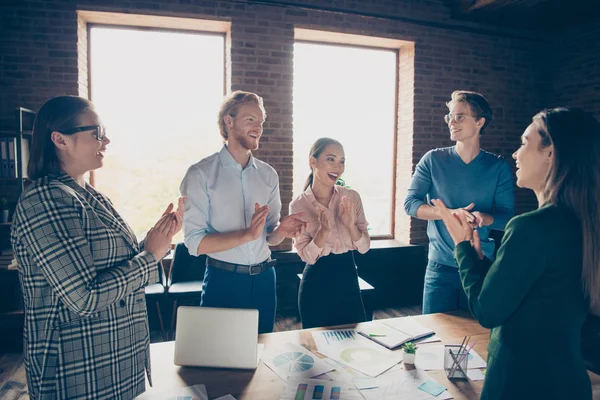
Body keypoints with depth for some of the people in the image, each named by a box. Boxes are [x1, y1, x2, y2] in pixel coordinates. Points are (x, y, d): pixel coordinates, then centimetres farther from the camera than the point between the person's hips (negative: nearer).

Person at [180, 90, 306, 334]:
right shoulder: (201, 174, -9)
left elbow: (269, 237, 9)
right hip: (223, 281, -4)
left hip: (264, 280, 5)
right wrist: (247, 234, -25)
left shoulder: (268, 175, 6)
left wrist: (281, 231, -13)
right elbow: (195, 243, -15)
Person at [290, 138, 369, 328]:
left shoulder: (352, 197, -3)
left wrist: (350, 224, -20)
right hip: (317, 283, -2)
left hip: (348, 278, 3)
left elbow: (364, 247, -3)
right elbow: (307, 256, -12)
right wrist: (324, 229, -26)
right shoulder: (298, 205, -10)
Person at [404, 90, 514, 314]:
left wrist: (483, 218, -25)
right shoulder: (433, 160, 0)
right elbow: (410, 203, -7)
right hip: (441, 267, 0)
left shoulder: (498, 167, 0)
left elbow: (507, 218, -3)